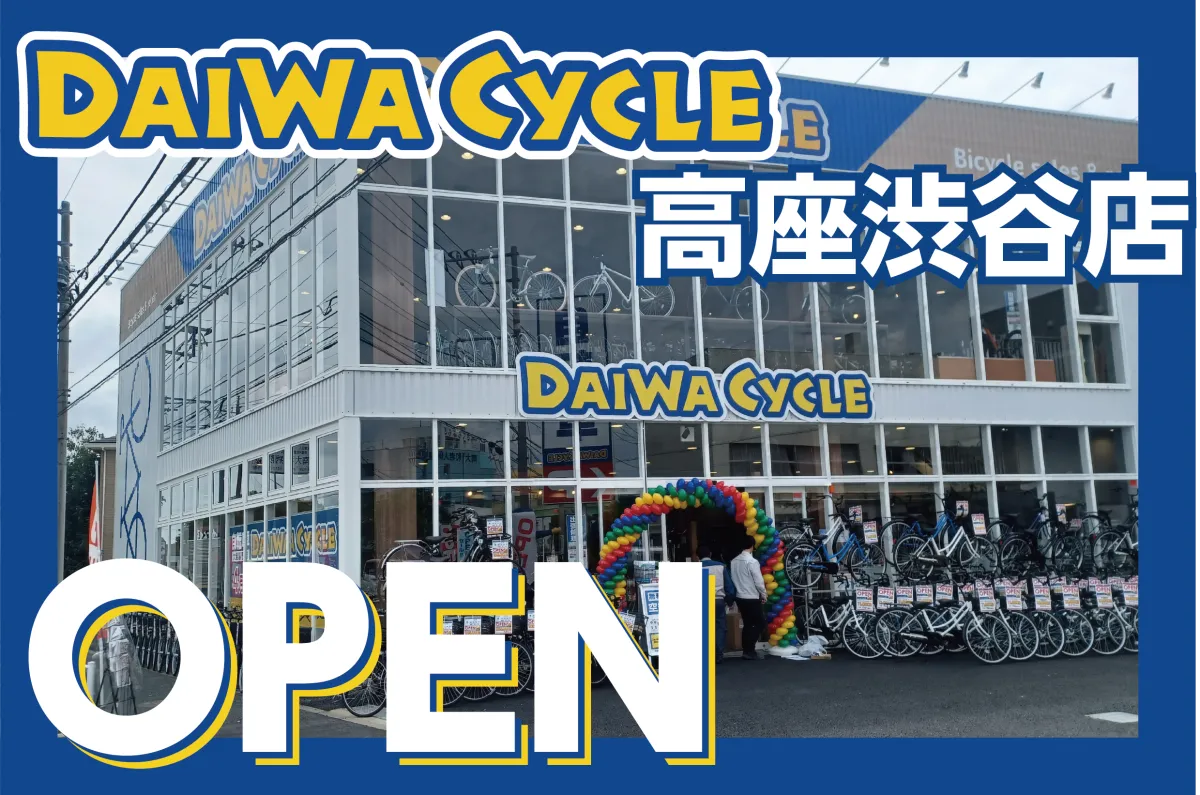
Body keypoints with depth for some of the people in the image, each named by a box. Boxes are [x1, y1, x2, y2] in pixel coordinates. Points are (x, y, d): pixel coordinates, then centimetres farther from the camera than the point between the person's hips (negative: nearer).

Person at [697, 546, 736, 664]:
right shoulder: (720, 566, 5)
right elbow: (729, 585, 6)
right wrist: (729, 600, 16)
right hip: (719, 600, 1)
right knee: (720, 627, 7)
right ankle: (719, 655, 3)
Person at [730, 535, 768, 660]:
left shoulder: (734, 561, 4)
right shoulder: (752, 562, -16)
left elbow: (734, 579, 10)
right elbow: (759, 582, -15)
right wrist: (764, 596, -1)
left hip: (740, 597, 7)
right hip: (751, 598, -7)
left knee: (747, 624, 13)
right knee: (760, 623, 3)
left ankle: (746, 650, 14)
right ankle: (749, 650, -3)